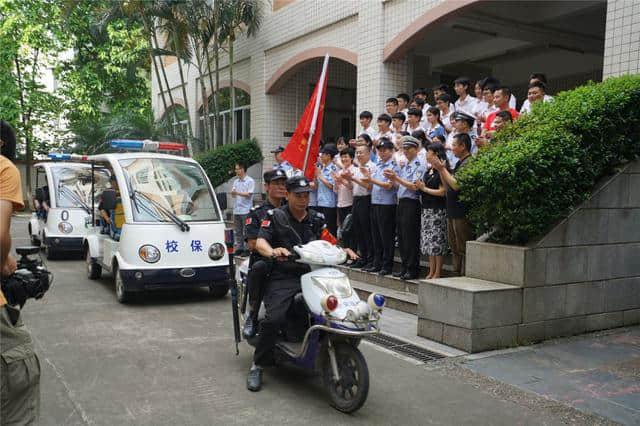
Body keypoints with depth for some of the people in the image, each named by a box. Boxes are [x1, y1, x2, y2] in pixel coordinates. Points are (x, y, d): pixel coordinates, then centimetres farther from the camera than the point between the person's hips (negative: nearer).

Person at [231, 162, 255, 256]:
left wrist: (237, 193, -19)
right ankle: (239, 248, 17)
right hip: (236, 210, 7)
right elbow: (233, 195, 13)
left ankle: (248, 249, -2)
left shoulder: (250, 181, -4)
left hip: (246, 210, -7)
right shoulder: (236, 182, 16)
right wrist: (233, 193, -11)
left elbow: (249, 194, -12)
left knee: (246, 231, -6)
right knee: (238, 231, 10)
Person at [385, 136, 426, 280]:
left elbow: (414, 186, -15)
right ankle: (405, 267, 18)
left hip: (412, 204, -8)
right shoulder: (404, 166, 18)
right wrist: (392, 179, 3)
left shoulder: (419, 165, -7)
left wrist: (397, 178, -16)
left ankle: (412, 269, 1)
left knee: (411, 238, -5)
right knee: (401, 237, 10)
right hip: (401, 203, 8)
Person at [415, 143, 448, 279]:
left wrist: (424, 188, -11)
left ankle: (438, 273, 2)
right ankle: (431, 272, 16)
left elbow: (442, 191, -17)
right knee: (428, 242, 10)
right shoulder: (429, 171, 15)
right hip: (427, 209, 9)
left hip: (438, 211, -9)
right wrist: (419, 186, 1)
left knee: (437, 241, -5)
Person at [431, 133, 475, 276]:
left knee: (463, 248, -5)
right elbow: (447, 187, 18)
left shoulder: (468, 163, -13)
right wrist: (440, 170, 8)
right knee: (455, 248, 15)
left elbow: (456, 185, -22)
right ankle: (458, 273, 22)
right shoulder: (459, 163, 17)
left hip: (462, 213, -10)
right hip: (453, 212, 10)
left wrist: (443, 169, -12)